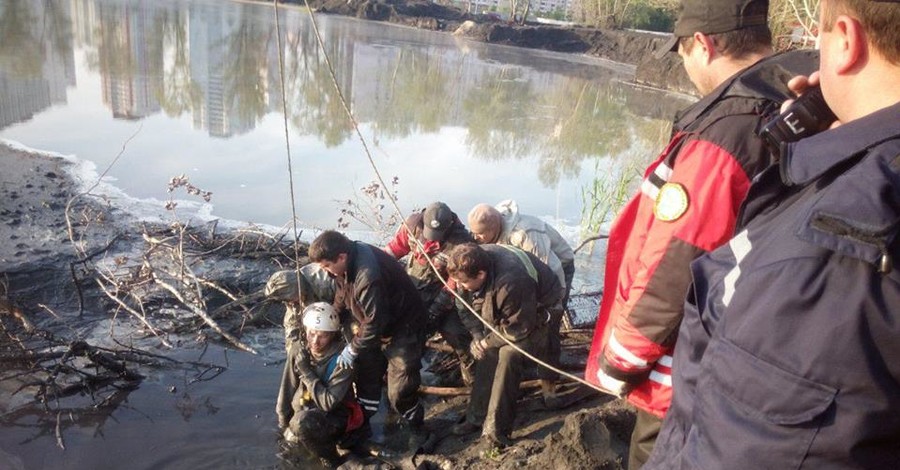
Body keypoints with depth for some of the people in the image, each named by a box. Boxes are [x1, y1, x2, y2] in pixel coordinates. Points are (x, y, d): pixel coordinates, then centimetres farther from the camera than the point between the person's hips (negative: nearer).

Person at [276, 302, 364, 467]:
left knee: (302, 422, -32)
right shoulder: (299, 349, -9)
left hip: (336, 416, -8)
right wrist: (284, 421, 6)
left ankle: (332, 461, -9)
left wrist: (307, 372, -26)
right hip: (306, 411, 8)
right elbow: (288, 388, 2)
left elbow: (328, 403, -26)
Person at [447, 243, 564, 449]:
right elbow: (469, 305, -3)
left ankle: (496, 430, -14)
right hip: (505, 313, 7)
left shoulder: (511, 284, -42)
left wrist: (488, 341, -18)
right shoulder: (474, 263, -19)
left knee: (508, 355, -22)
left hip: (537, 313, -7)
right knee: (488, 353, -5)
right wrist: (477, 336, -15)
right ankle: (477, 417, 9)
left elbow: (519, 328, -29)